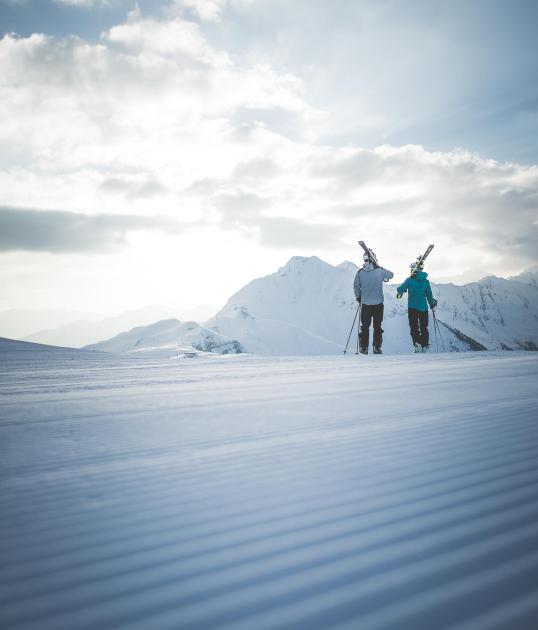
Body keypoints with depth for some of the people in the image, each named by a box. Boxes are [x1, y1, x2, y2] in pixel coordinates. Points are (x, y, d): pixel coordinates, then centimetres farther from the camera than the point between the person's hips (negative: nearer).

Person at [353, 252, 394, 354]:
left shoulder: (360, 272, -4)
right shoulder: (380, 271, -7)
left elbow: (356, 287, 5)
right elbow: (391, 275, 11)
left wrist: (359, 298, 19)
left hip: (365, 303, 1)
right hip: (378, 303, -1)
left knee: (364, 326, 10)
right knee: (377, 326, 8)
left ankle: (363, 348, 10)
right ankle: (377, 347, 8)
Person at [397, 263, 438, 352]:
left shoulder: (409, 280, -8)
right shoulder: (426, 281, 0)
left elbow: (400, 289, -6)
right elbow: (429, 295, 4)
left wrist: (399, 293, 17)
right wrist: (432, 305, 16)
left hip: (412, 308, -3)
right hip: (423, 308, 3)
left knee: (414, 327, 3)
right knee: (424, 328, 13)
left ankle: (417, 345, -13)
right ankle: (425, 346, 16)